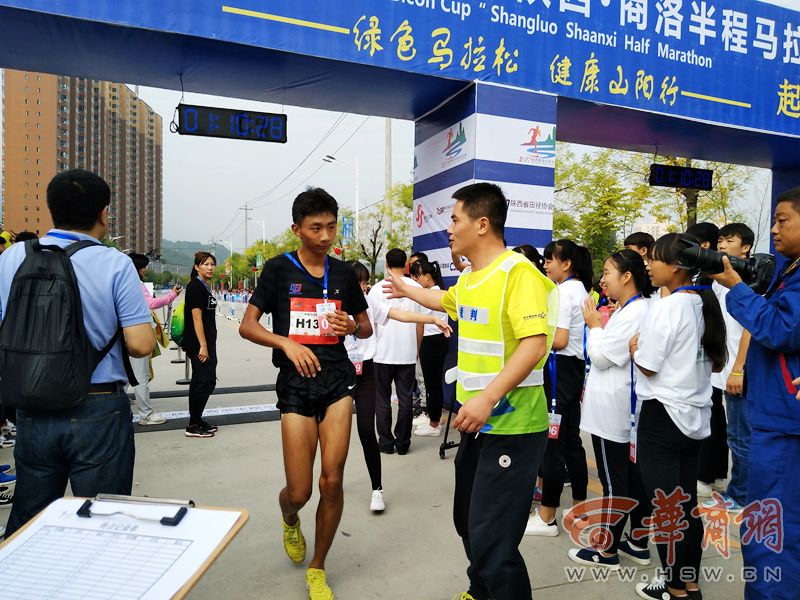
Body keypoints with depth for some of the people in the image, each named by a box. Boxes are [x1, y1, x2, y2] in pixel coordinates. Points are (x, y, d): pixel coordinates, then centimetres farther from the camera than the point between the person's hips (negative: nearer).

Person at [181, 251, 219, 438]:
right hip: (199, 344, -10)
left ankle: (196, 421, 22)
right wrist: (203, 346, -22)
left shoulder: (204, 287, 15)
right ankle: (193, 425, 1)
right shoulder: (195, 286, -13)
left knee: (199, 382, 14)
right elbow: (196, 318, -19)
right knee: (206, 382, -7)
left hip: (206, 343, 10)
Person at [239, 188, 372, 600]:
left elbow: (366, 328, 15)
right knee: (299, 492, 0)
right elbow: (247, 326, -2)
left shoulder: (343, 272, 7)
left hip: (337, 378, 2)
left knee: (332, 479, -7)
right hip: (296, 381, -2)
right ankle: (289, 520, 41)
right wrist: (287, 343, -17)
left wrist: (352, 326, -8)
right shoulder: (278, 269, 0)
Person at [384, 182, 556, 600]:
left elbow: (535, 344, -28)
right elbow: (445, 301, 33)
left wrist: (489, 397, -35)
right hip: (478, 422, 9)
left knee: (491, 540, -7)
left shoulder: (518, 273, -19)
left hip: (512, 427, -9)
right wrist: (407, 290, 45)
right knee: (468, 520, 23)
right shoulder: (468, 279, 10)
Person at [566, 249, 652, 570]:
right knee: (633, 477, 16)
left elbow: (601, 357, -18)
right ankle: (638, 543, 28)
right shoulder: (631, 309, 11)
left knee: (613, 481, 2)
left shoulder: (635, 313, -19)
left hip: (613, 411, -10)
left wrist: (594, 326, -5)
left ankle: (607, 551, 15)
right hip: (625, 409, 10)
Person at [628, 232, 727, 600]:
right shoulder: (704, 305, 7)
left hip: (663, 415, -8)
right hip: (695, 414, 9)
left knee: (665, 507, 5)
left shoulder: (667, 307, -18)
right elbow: (715, 363, 15)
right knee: (687, 504, 17)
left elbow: (647, 365, -16)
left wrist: (633, 348, 1)